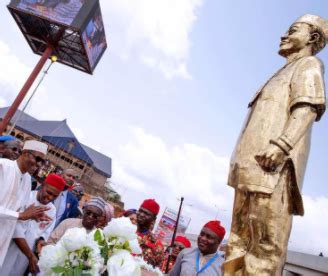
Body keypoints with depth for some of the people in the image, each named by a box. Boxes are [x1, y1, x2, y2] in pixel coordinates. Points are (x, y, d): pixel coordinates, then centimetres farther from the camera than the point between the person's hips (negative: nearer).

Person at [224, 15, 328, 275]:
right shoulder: (284, 74, 34)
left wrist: (281, 145, -25)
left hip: (273, 162, -9)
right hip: (253, 164, 9)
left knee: (267, 236, -14)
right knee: (241, 234, 6)